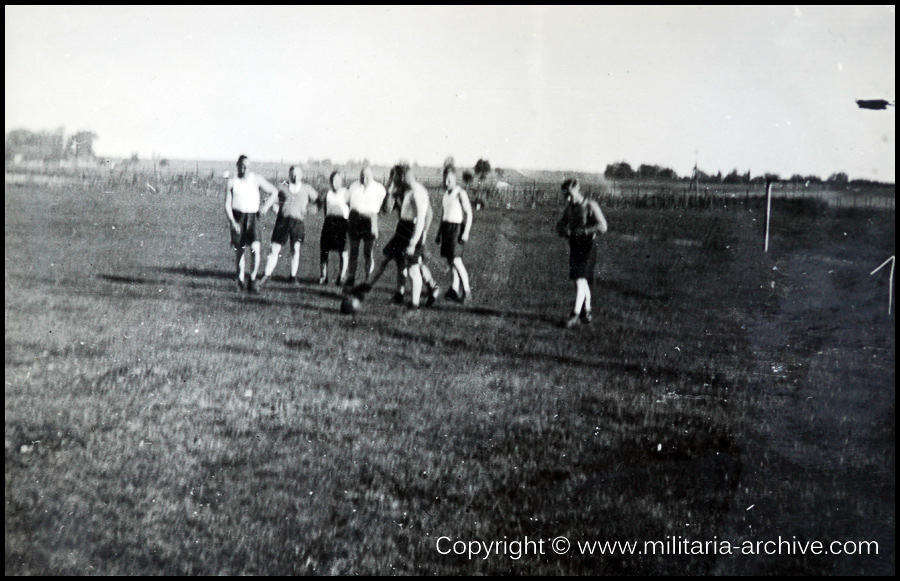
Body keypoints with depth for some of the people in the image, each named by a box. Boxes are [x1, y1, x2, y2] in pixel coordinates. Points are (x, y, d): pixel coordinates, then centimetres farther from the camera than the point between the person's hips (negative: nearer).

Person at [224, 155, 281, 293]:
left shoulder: (256, 179, 0)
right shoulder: (232, 182, 1)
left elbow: (274, 191, 5)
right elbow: (227, 204, 0)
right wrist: (232, 221, -12)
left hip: (253, 216, -1)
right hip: (237, 217, 1)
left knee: (255, 248, -18)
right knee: (239, 250, 6)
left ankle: (252, 280, -7)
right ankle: (240, 280, 23)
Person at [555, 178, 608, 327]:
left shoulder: (591, 206, -10)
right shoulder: (569, 208, 9)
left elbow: (603, 227, -17)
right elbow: (560, 224, 20)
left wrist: (582, 231, -20)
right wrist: (563, 230, -4)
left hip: (588, 247, -6)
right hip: (574, 247, 6)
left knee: (580, 279, -13)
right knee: (583, 282, 13)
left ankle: (576, 313, -11)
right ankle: (586, 311, 23)